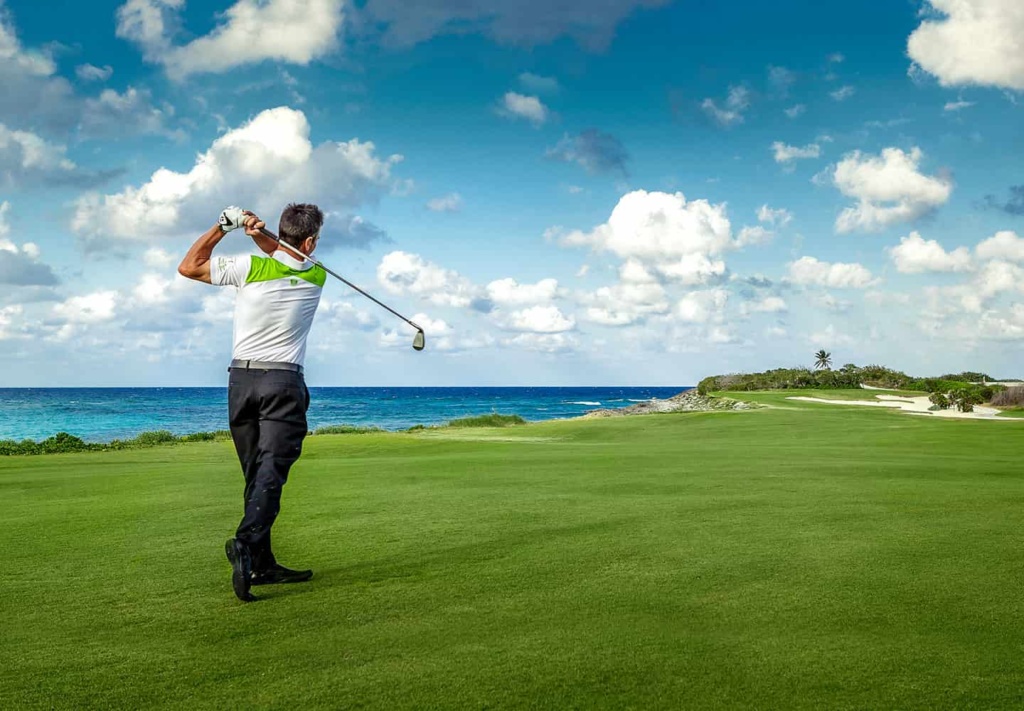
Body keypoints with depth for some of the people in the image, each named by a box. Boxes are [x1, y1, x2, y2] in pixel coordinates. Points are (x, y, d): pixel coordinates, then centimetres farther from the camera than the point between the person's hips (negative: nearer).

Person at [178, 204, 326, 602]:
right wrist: (258, 231, 3)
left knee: (256, 475, 9)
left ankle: (263, 564, 11)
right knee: (270, 474, -11)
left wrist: (222, 227, 8)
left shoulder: (250, 267, -4)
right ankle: (246, 545, -33)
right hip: (283, 381, -2)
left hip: (241, 379, 2)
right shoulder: (316, 277, 2)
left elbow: (188, 267, 8)